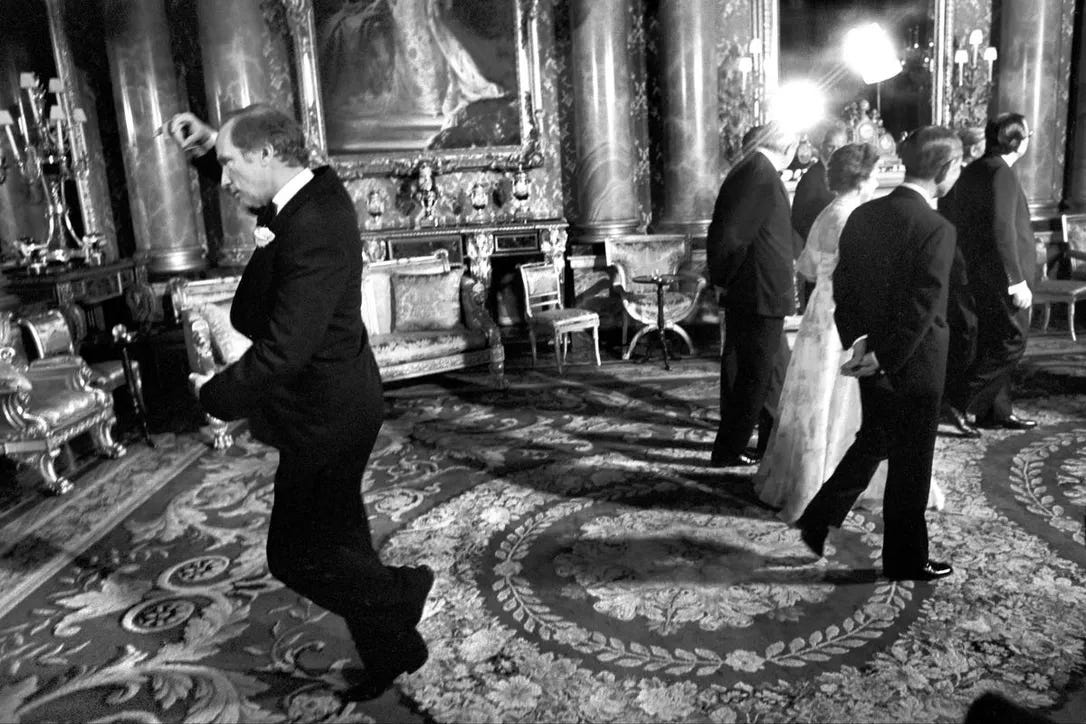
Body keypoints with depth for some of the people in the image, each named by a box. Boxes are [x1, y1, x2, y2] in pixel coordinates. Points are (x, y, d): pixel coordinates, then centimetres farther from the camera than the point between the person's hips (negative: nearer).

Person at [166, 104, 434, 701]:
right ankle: (388, 652, 36)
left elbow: (282, 351, -30)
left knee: (294, 555, 5)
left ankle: (399, 594, 22)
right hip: (333, 402, 10)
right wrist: (209, 146, 7)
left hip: (325, 417, -10)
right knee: (338, 543, 20)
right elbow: (256, 184, 25)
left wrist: (216, 394, -15)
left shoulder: (313, 232, -27)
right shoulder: (317, 187, 2)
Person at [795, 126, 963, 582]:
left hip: (870, 358, 6)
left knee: (872, 441, 26)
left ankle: (818, 522, 27)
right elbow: (920, 312, -22)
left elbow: (842, 283, 3)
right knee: (910, 465, 9)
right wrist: (884, 361, -15)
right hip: (912, 367, -6)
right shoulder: (937, 230, -20)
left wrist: (857, 339, -1)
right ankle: (905, 561, 26)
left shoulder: (862, 216, 1)